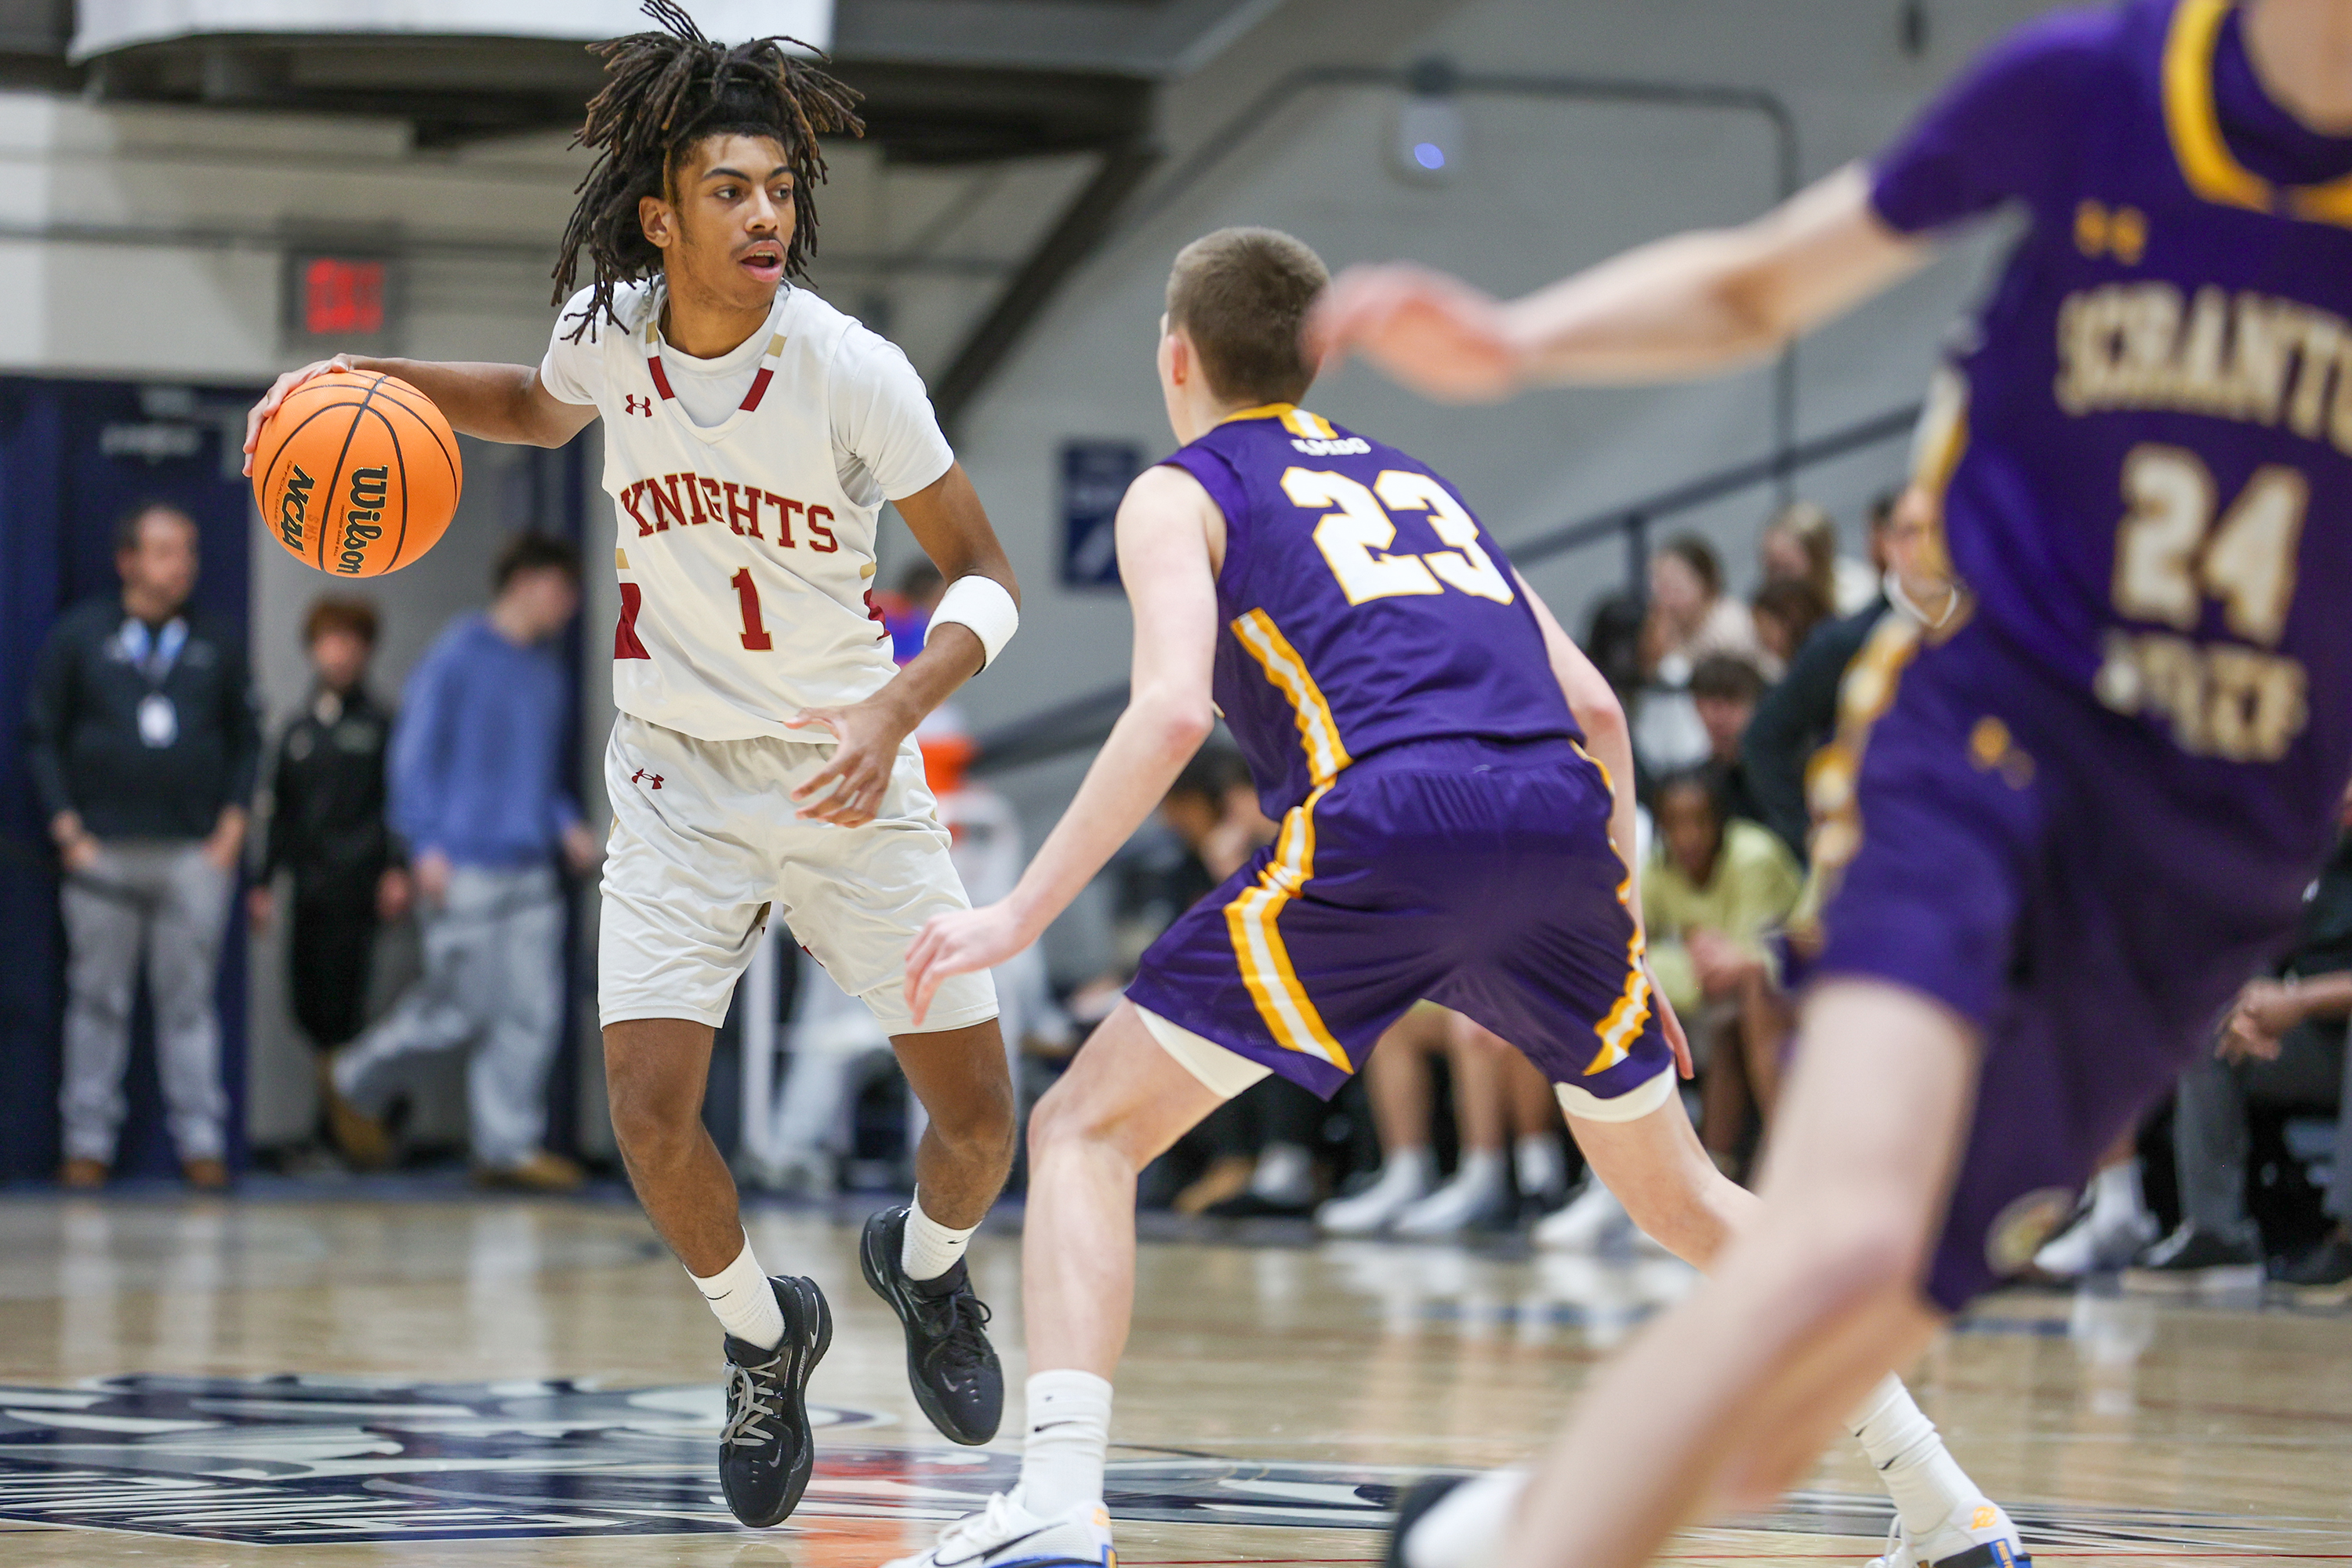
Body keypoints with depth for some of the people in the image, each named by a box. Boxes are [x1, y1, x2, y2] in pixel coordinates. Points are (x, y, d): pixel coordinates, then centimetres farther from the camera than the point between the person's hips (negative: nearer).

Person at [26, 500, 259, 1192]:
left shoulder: (219, 645, 12)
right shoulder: (77, 637, 6)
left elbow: (247, 740, 15)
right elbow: (42, 737, 6)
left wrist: (233, 822, 3)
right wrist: (66, 828, -3)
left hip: (196, 852, 1)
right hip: (103, 850, -1)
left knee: (190, 1000, 0)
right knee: (98, 999, 1)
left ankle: (201, 1140, 3)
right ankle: (88, 1140, 5)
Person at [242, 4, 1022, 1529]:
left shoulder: (851, 372, -20)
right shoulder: (609, 328, -10)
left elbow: (986, 575, -12)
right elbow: (543, 407, 17)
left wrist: (898, 707, -30)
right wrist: (377, 381, 1)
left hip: (848, 773, -1)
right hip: (681, 772, 1)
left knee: (979, 1111, -2)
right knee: (651, 1106, -14)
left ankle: (927, 1265, 35)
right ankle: (765, 1336, 16)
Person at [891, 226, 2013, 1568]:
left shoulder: (1182, 495, 16)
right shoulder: (1417, 480, 33)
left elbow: (1174, 710, -4)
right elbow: (1594, 707, 26)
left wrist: (1020, 916, -1)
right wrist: (1621, 941, 32)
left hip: (1390, 820, -5)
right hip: (1566, 817, 5)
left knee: (1086, 1132, 5)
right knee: (1674, 1186, 25)